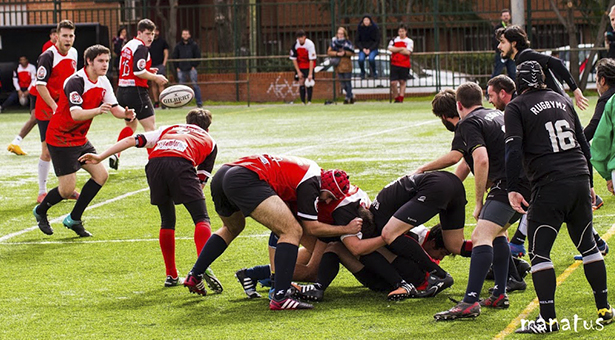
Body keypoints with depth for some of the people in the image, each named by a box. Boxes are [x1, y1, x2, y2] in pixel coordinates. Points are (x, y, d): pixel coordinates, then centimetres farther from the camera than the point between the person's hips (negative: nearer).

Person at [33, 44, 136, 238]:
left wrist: (125, 113, -21)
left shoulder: (103, 83, 3)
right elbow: (76, 114, -33)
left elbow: (115, 108, 1)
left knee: (101, 175, 1)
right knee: (67, 189, -9)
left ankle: (74, 219, 13)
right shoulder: (76, 82, -23)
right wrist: (98, 110, -49)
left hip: (80, 139, 9)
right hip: (60, 138, -9)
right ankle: (40, 211, 22)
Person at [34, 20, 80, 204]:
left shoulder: (73, 53, 7)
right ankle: (42, 192, 2)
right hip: (47, 111, -7)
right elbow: (40, 85, -17)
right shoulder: (48, 56, -16)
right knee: (47, 151, -5)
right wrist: (54, 106, -22)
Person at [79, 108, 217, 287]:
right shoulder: (210, 141, 34)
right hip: (181, 164, -3)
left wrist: (101, 157, 25)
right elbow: (201, 181, 25)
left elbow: (133, 140, 27)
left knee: (167, 221, 20)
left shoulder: (168, 129, 39)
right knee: (201, 219, 1)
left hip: (155, 164, 3)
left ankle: (171, 275, 22)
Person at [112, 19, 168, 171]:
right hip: (136, 90, -9)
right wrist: (155, 78, -10)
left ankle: (115, 154, 15)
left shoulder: (127, 46, 16)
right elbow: (138, 71, -22)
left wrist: (147, 71, 16)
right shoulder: (141, 47, -12)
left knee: (131, 124, 25)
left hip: (122, 90, 9)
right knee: (150, 126, -4)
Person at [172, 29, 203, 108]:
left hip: (191, 69, -3)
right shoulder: (178, 46, 10)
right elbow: (174, 57, 14)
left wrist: (194, 66, -4)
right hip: (181, 70, 3)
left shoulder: (194, 45, 3)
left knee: (195, 85, -8)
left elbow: (198, 56, 3)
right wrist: (177, 67, 5)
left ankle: (199, 103, -5)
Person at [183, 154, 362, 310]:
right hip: (245, 179, -10)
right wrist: (346, 229, 11)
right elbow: (311, 227, 3)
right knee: (292, 231, -10)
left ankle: (194, 276, 39)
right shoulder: (310, 183, 0)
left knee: (232, 228, 39)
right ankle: (280, 297, -20)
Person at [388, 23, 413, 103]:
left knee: (402, 82, 4)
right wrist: (402, 49, -10)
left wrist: (396, 50, -5)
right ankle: (396, 99, 8)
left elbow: (408, 52, -10)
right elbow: (391, 49, -8)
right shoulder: (394, 40, 10)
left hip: (405, 65, -1)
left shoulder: (410, 41, 4)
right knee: (393, 83, -6)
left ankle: (401, 99, 6)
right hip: (394, 64, 1)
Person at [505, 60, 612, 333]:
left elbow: (514, 150, -10)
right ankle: (604, 309, 20)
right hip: (580, 181, 6)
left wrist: (513, 189, -11)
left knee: (539, 251, -2)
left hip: (550, 187, -6)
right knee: (587, 245, 18)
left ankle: (548, 319, -9)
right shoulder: (562, 100, 19)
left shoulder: (516, 107, 2)